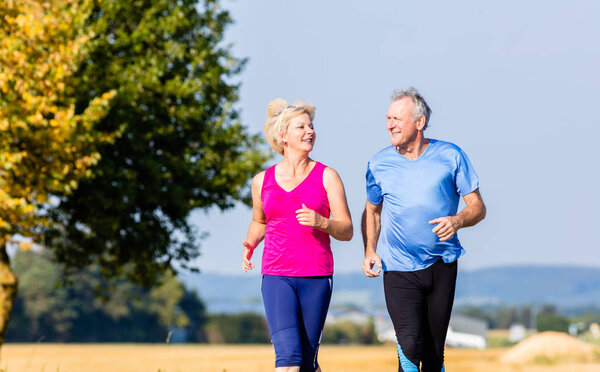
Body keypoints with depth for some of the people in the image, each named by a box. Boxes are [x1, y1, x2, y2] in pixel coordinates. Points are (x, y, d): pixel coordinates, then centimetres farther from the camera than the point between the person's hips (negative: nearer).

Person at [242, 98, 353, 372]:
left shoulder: (327, 177, 3)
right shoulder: (262, 181, 8)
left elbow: (346, 231, 1)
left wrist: (320, 222, -19)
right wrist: (250, 245, 6)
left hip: (316, 277, 0)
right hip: (276, 276, 0)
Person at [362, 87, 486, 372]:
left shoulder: (451, 156, -1)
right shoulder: (379, 164, 3)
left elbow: (478, 207, 1)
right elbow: (372, 212, 17)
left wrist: (458, 220, -21)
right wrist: (370, 251, 1)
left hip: (441, 265, 0)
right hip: (398, 268, 0)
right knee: (410, 344, -18)